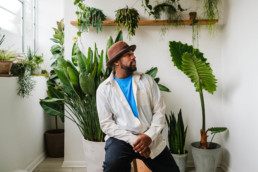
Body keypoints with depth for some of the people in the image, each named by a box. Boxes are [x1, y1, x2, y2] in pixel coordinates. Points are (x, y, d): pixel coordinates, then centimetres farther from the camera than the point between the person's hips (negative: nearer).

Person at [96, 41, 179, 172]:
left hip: (151, 138, 3)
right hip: (121, 137, -3)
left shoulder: (146, 80, 5)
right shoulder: (104, 89, 0)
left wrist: (149, 136, -13)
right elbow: (106, 123, -5)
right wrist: (133, 140, -15)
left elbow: (159, 111, 2)